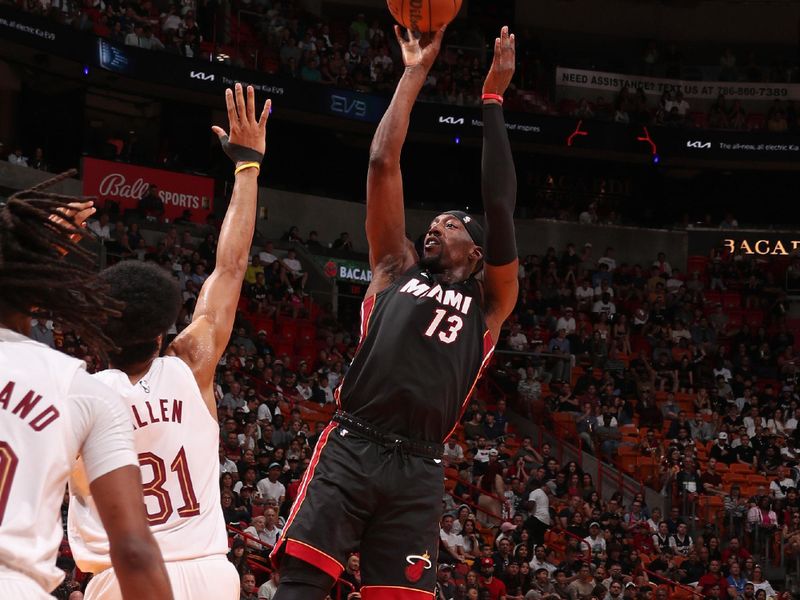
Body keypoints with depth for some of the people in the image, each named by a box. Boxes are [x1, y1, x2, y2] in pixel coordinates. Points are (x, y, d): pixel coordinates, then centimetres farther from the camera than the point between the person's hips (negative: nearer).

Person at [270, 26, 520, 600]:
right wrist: (415, 75, 17)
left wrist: (493, 98, 9)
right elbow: (383, 164, 16)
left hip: (418, 469, 0)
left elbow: (501, 207, 9)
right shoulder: (397, 270, 19)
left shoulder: (490, 302, 17)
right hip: (351, 446, 0)